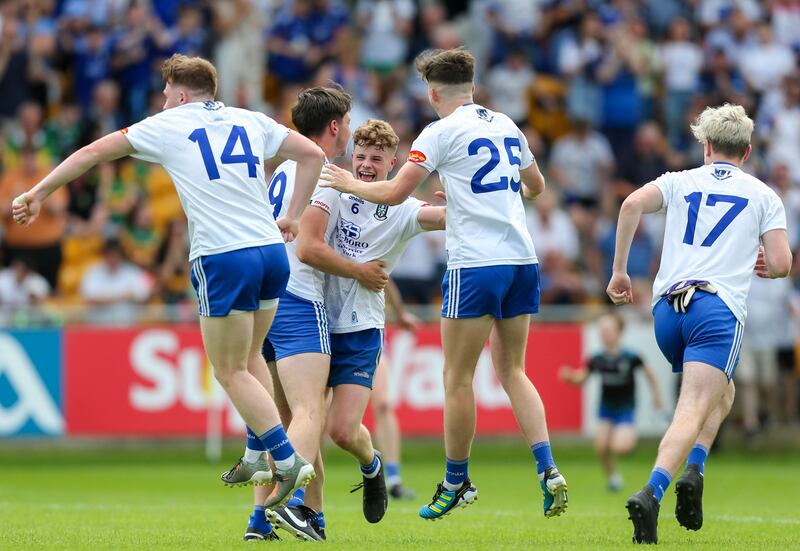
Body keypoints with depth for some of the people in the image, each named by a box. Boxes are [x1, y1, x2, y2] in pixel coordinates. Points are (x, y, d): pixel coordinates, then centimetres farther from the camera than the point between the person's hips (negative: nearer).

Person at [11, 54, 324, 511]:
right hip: (272, 251, 5)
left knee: (231, 373, 2)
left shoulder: (167, 125, 7)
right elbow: (313, 154, 14)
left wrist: (38, 193, 18)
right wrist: (294, 216, 19)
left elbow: (93, 152, 9)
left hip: (223, 260, -5)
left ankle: (288, 460, -7)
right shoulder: (252, 121, 16)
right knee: (249, 357, 23)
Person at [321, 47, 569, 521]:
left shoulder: (443, 132, -5)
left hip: (476, 264, -6)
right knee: (513, 371, 11)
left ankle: (457, 483, 12)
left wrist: (353, 184, 11)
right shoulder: (507, 126, 14)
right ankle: (548, 471, -3)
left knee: (458, 377, 5)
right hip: (523, 260, 7)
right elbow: (536, 185, 29)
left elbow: (394, 193, -7)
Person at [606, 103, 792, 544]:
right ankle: (651, 493, -33)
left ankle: (693, 468, 8)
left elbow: (633, 204, -3)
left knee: (722, 394, 27)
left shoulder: (680, 181, 17)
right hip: (719, 310, -4)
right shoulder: (764, 196, 13)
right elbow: (781, 265, 5)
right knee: (692, 414, -13)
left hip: (667, 309, 4)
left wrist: (619, 271, 2)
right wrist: (762, 265, 29)